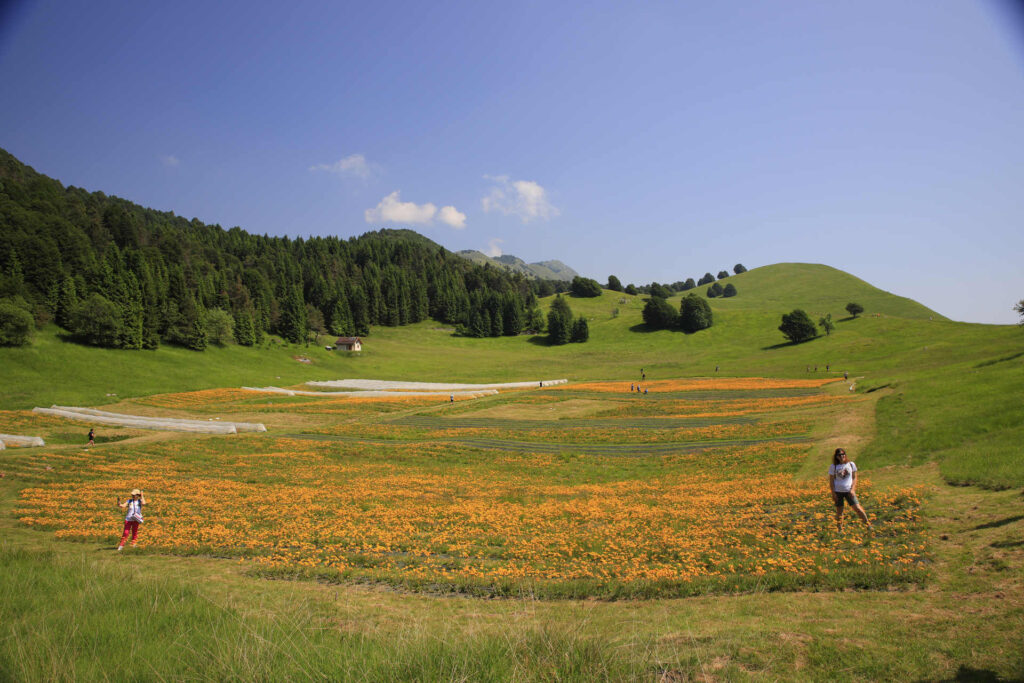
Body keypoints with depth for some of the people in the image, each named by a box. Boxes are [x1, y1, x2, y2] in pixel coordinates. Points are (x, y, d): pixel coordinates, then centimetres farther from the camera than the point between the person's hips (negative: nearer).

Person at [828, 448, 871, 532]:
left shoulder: (851, 464, 1)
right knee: (839, 511, 4)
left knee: (857, 508, -6)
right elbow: (831, 481, 1)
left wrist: (852, 489, -6)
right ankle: (840, 529, 15)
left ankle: (868, 524, 10)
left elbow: (854, 478, 6)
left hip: (849, 491, 0)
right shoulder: (833, 466, -2)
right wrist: (833, 493, -4)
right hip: (838, 491, 0)